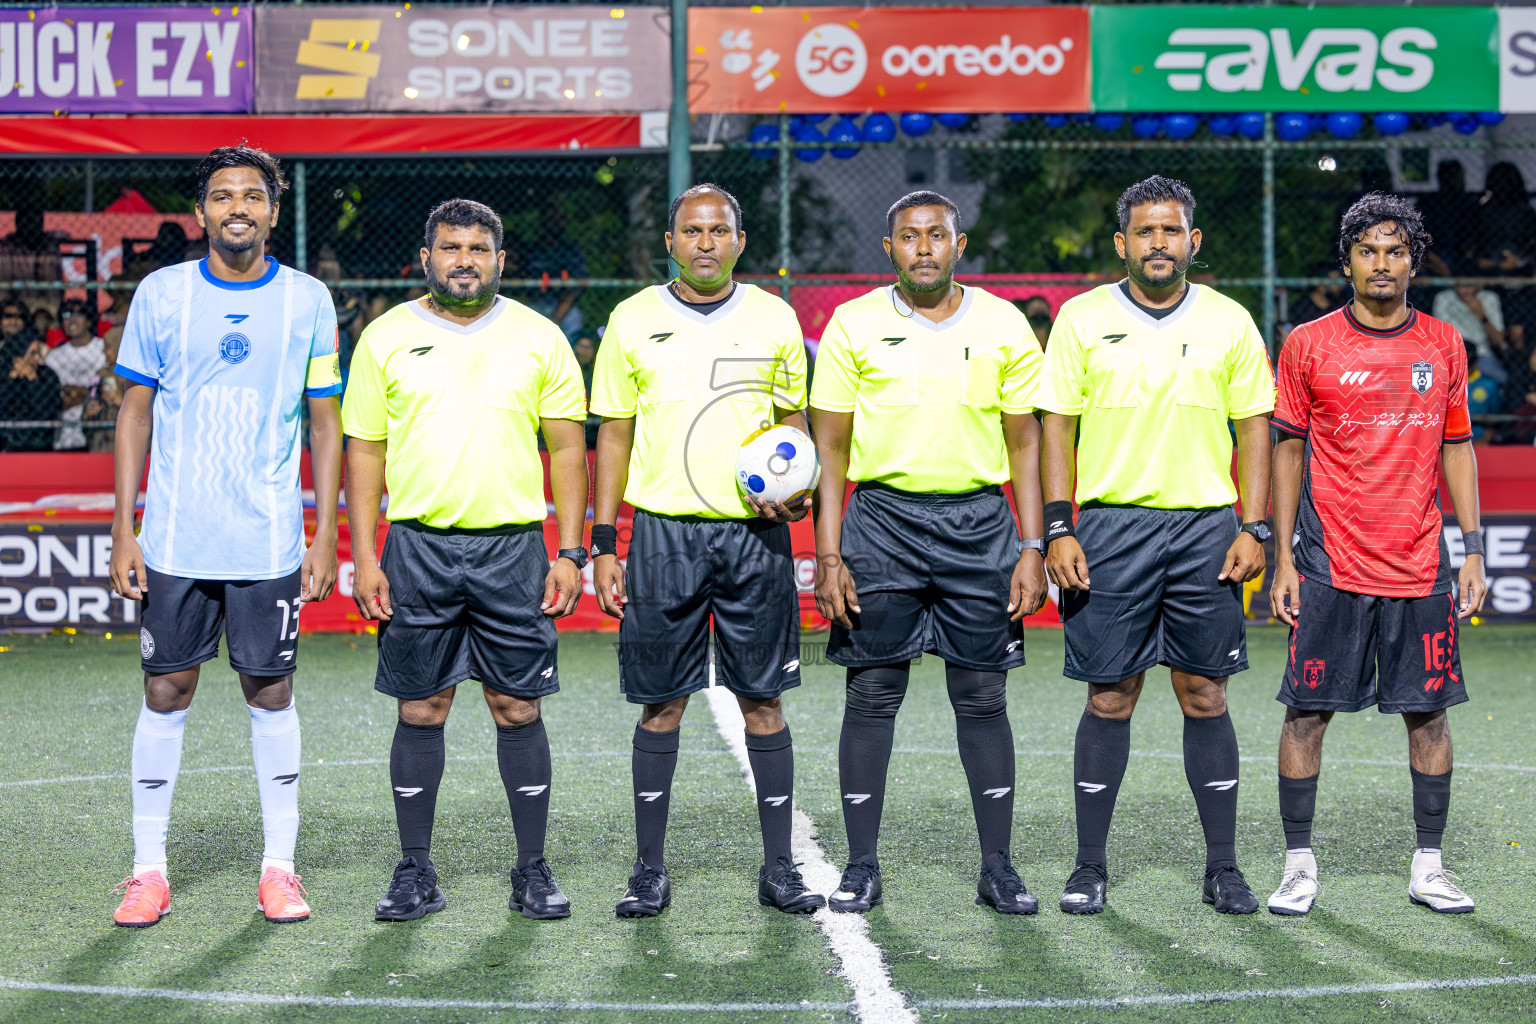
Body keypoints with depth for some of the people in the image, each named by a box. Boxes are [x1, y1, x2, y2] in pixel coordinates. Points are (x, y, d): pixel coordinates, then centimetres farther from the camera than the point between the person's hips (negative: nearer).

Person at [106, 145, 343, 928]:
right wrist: (123, 530, 0)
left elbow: (327, 424, 5)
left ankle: (279, 865, 15)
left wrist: (326, 538, -1)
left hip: (270, 542, 0)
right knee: (165, 692, 3)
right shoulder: (161, 294, 2)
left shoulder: (308, 300, 2)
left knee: (270, 693, 5)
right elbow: (135, 412, 5)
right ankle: (148, 869, 13)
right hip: (174, 540, 0)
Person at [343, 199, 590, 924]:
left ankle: (533, 872, 13)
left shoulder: (538, 338, 5)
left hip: (513, 547, 0)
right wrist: (363, 558, -1)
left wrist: (572, 552, -1)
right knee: (420, 712, 4)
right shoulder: (386, 337, 5)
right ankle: (415, 874, 13)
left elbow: (567, 448, 6)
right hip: (417, 547, 0)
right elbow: (364, 450, 6)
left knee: (519, 710, 3)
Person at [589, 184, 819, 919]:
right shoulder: (633, 320, 4)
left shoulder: (774, 319, 6)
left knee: (762, 698, 3)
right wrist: (603, 543, 1)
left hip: (755, 533, 0)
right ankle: (650, 871, 11)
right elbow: (614, 433, 7)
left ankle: (779, 867, 10)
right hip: (664, 533, 0)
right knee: (662, 702, 3)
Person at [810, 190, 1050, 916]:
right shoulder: (853, 325, 2)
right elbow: (831, 447, 3)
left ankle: (997, 867, 12)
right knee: (872, 694, 1)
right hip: (881, 519, -1)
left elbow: (1025, 443, 8)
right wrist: (828, 556, -4)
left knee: (983, 697, 4)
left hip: (979, 522, 1)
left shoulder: (1004, 326, 5)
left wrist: (1033, 548, 0)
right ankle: (862, 867, 10)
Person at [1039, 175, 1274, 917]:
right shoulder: (1082, 319, 3)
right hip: (1111, 527, -1)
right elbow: (1057, 426, 3)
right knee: (1109, 698, 2)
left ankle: (1223, 869, 13)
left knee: (1205, 696, 4)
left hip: (1205, 527, 1)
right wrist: (1059, 530, -5)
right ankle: (1089, 867, 11)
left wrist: (1253, 529, 0)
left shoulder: (1229, 322, 6)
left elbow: (1254, 427, 9)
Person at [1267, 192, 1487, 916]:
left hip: (1420, 565, 2)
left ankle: (1428, 866, 15)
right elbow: (1287, 448, 3)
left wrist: (1473, 550, 6)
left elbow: (1456, 448, 13)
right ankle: (1299, 863, 10)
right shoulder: (1308, 346, 0)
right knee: (1308, 712, 0)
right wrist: (1282, 558, -2)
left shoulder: (1443, 344, 8)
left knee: (1429, 713, 5)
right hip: (1330, 564, -2)